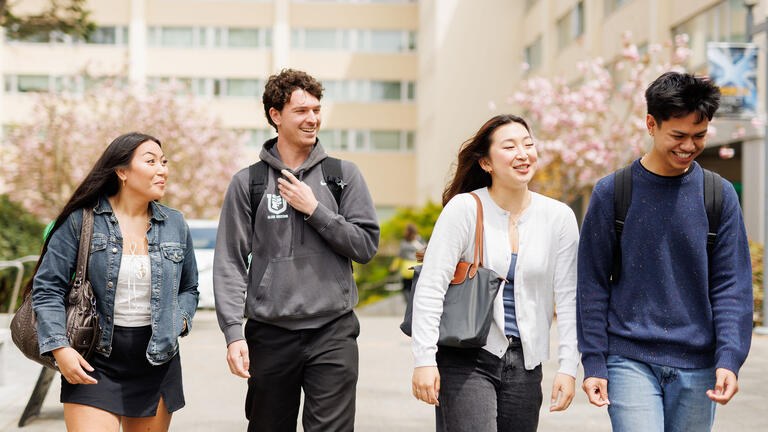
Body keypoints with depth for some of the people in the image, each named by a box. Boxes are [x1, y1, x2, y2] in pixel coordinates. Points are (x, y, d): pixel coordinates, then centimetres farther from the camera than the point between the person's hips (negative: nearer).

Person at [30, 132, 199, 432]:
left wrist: (176, 322, 1)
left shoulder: (175, 225, 9)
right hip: (92, 363, -3)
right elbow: (47, 288, -3)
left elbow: (189, 289, 20)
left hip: (157, 362, 4)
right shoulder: (81, 221, -3)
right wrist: (60, 348, -13)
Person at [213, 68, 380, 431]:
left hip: (333, 333, 0)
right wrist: (234, 332, -8)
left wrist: (315, 210, -8)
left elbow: (367, 245, 1)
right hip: (270, 336, 1)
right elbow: (230, 264, 1)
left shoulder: (344, 175, 6)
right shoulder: (248, 183, 4)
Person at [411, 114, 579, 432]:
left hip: (525, 364, 4)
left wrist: (568, 366, 0)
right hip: (465, 360, -3)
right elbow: (429, 288, -8)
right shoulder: (464, 209, -6)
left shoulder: (559, 217, 4)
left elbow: (568, 299, 6)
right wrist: (424, 360, -14)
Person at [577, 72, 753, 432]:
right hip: (630, 361, -2)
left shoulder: (720, 196, 4)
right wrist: (593, 362, -3)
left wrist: (728, 360, -9)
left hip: (696, 367, 2)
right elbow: (592, 284, 2)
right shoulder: (612, 193, 0)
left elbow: (731, 285, 3)